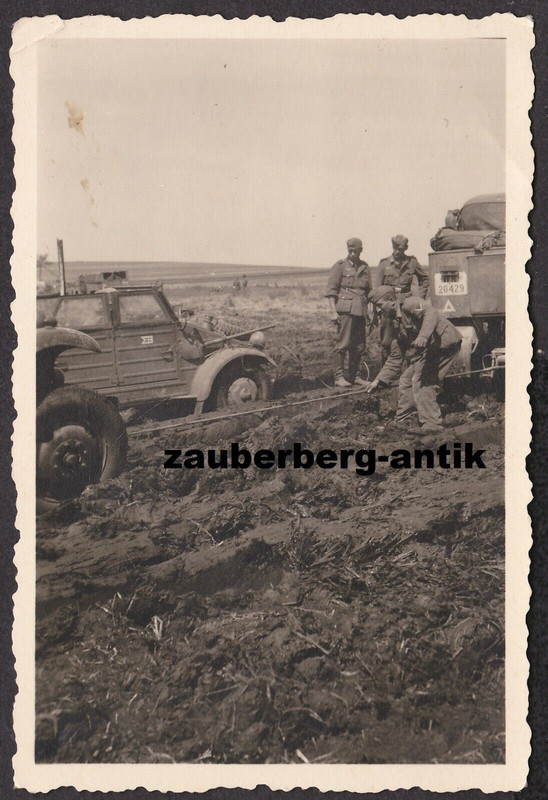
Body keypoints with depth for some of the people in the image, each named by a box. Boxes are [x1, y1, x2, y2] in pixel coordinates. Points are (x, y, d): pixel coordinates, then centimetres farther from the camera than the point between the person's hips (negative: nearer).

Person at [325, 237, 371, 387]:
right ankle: (339, 377, -2)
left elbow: (369, 291, 23)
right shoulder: (340, 266, 1)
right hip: (344, 310, -5)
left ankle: (354, 375, 18)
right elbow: (331, 290, -4)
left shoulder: (365, 267, 16)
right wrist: (333, 311, -12)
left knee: (359, 345, 7)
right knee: (343, 344, -7)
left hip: (360, 311, 5)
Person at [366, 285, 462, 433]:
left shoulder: (410, 304, -11)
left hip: (444, 341, -10)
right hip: (427, 349, 10)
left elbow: (431, 313, -32)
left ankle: (431, 424, -15)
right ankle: (401, 422, 21)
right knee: (407, 380, 10)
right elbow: (395, 358, 19)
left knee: (421, 380, -17)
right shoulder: (395, 324, 15)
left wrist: (423, 335, -49)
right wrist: (379, 380, 15)